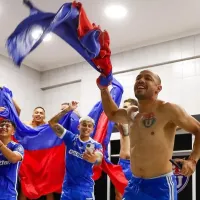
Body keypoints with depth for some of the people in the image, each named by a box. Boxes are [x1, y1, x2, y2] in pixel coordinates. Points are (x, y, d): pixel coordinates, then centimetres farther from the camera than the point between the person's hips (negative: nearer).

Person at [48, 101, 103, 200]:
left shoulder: (96, 145, -5)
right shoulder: (71, 138, 0)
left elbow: (99, 160, -27)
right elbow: (52, 123, -4)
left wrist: (94, 159, -52)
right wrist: (67, 110, -16)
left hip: (86, 187, -1)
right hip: (68, 186, 1)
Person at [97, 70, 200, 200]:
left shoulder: (167, 109, -12)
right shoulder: (131, 114, 10)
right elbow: (112, 114, 32)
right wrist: (104, 89, 21)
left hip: (160, 185, -7)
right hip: (134, 184, 7)